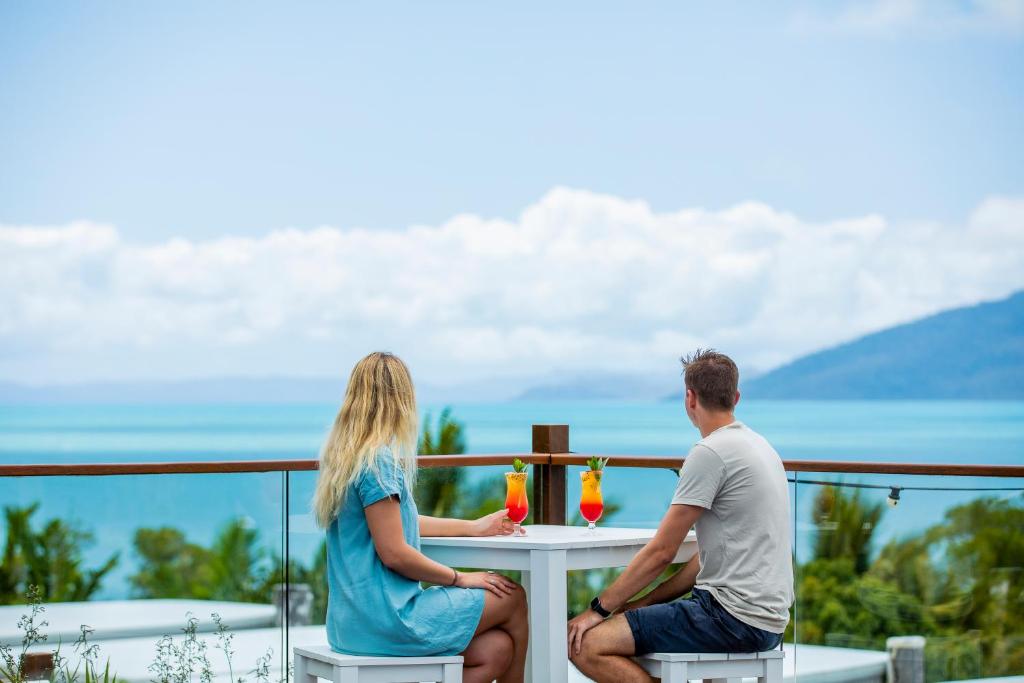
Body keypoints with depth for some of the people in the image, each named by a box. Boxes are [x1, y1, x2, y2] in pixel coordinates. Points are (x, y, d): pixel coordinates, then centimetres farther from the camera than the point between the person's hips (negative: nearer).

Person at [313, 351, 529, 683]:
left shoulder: (345, 457, 12)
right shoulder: (379, 463, -17)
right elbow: (394, 553, -19)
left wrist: (473, 527, 31)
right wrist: (460, 578, -5)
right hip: (385, 616, -9)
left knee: (497, 649, 6)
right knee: (512, 598, 7)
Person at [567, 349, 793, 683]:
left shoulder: (710, 453, -14)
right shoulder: (757, 445, 17)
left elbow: (661, 552, -12)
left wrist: (599, 608, -2)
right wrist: (645, 602, 16)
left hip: (734, 617, -10)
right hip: (763, 614, 10)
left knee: (583, 643, -14)